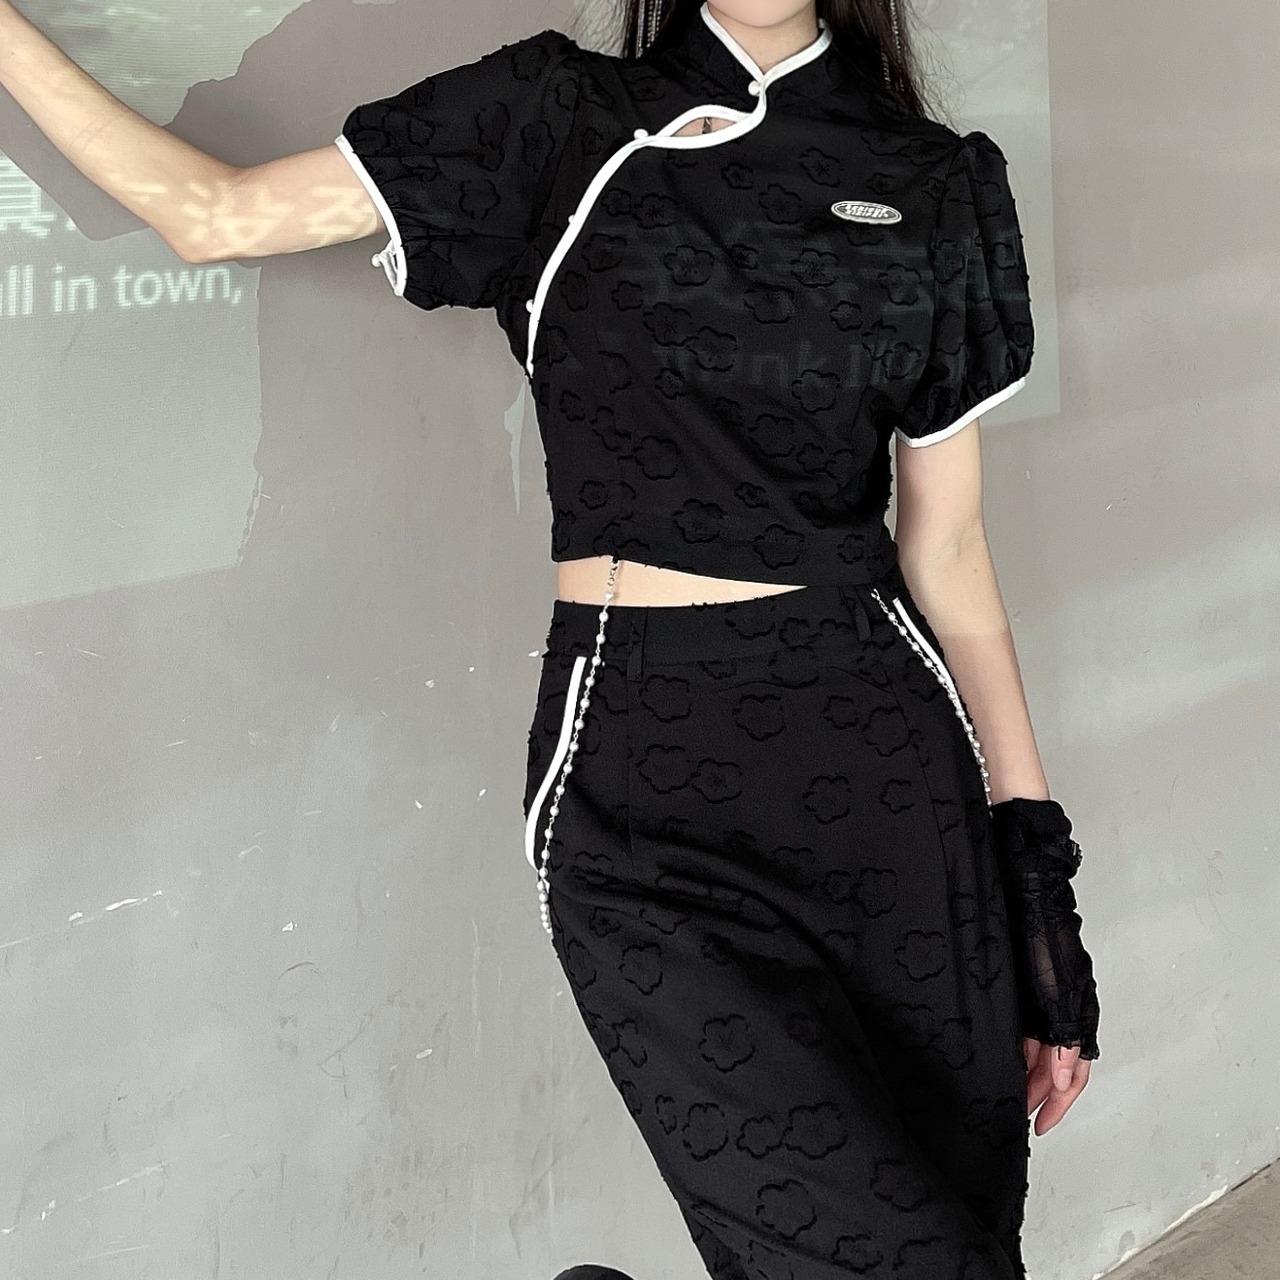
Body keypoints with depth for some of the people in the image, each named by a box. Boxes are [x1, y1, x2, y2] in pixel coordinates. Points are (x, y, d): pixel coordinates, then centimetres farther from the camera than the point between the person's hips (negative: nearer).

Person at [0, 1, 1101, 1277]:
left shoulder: (937, 185, 10)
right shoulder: (563, 121, 6)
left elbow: (947, 552, 10)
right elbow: (215, 213, 8)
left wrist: (1036, 862, 7)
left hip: (880, 750, 3)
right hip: (639, 778, -3)